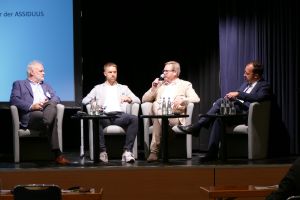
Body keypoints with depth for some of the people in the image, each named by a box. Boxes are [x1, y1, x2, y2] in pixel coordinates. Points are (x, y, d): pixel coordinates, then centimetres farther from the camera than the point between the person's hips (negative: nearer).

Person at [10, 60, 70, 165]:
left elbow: (56, 98, 20)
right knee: (52, 121, -37)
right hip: (30, 116, -4)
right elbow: (14, 100, 1)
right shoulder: (19, 84, 19)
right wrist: (31, 106, -17)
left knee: (52, 104, -36)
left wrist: (48, 103, -7)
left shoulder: (46, 86, 36)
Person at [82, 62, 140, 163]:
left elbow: (138, 100, 18)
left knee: (135, 118, -32)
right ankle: (102, 151, -34)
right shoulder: (98, 88, 28)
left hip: (120, 116, 1)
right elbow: (84, 100, 17)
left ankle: (127, 151, -33)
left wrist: (129, 99, -5)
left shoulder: (124, 88, 30)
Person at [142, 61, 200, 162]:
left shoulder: (185, 84, 19)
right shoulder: (159, 84, 31)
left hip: (174, 117, -3)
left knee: (158, 119, -37)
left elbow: (196, 99, 2)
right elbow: (144, 99, 25)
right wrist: (153, 88, 8)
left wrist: (182, 100, -16)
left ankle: (154, 151, -39)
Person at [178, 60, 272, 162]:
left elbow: (258, 97, -23)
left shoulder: (264, 86, -2)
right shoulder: (246, 83, 24)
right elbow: (236, 96, 25)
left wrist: (238, 94, -21)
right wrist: (231, 96, 0)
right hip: (235, 112, 8)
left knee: (221, 101, -27)